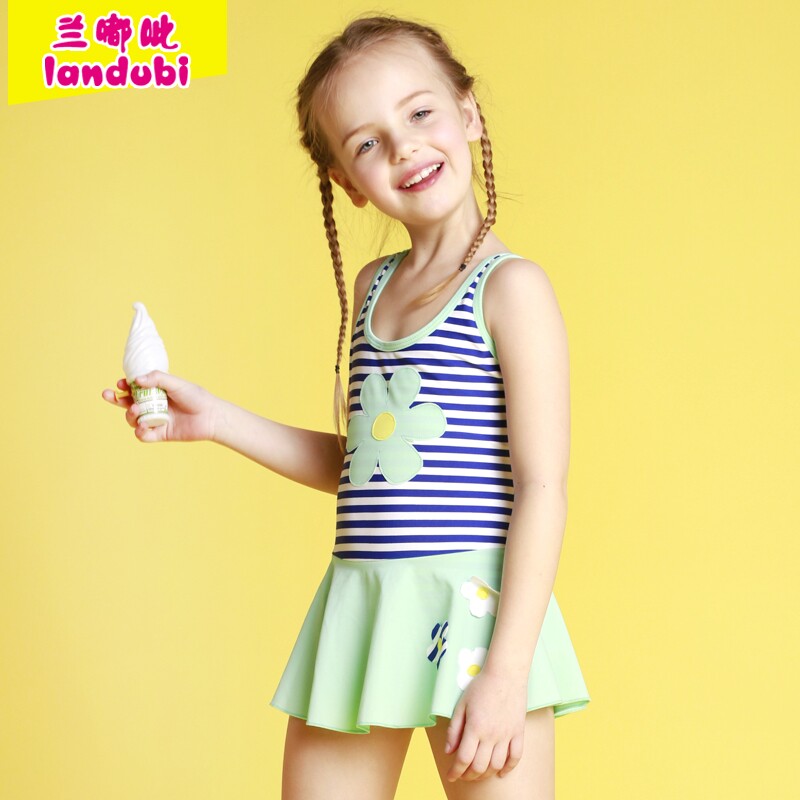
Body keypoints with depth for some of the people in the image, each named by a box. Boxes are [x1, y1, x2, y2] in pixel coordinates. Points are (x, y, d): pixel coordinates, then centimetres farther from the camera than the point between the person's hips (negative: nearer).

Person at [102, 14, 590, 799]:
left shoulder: (510, 287, -8)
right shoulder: (374, 287, 14)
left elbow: (541, 487, -13)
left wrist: (506, 669, -17)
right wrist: (215, 419, 15)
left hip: (474, 608, -7)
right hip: (357, 607, 7)